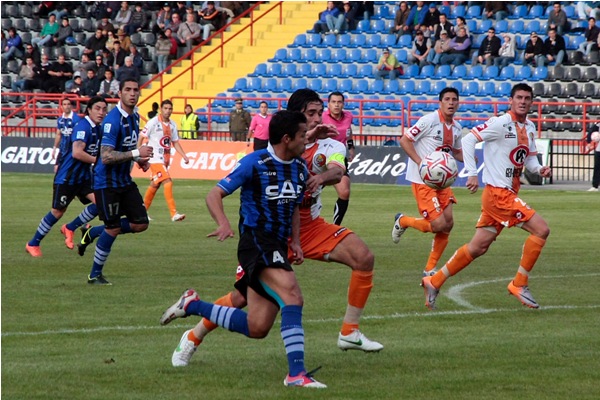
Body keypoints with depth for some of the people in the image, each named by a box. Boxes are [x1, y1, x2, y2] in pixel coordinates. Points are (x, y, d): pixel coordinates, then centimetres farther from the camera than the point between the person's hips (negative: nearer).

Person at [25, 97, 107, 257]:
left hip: (84, 176, 8)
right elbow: (77, 153, -31)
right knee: (57, 211, -1)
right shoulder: (83, 126, -20)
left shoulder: (97, 129, 7)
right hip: (67, 176, -8)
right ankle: (33, 244, 16)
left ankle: (70, 228, 8)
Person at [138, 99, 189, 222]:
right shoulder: (154, 122, -10)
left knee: (155, 185, 15)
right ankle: (174, 213, -22)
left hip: (165, 159, 7)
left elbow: (175, 142, 15)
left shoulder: (172, 124, 9)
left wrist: (184, 156, 3)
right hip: (155, 158, -7)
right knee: (167, 182, -18)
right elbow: (141, 138, -6)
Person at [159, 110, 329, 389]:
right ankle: (296, 373, -31)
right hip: (256, 240, -8)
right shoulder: (254, 163, -9)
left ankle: (192, 305, 22)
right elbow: (214, 195, -7)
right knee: (292, 296, -28)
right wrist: (224, 224, -26)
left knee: (256, 328, 4)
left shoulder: (300, 169, 12)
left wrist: (295, 241, 11)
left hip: (277, 247, 8)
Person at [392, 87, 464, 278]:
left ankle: (430, 269, 13)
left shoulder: (456, 128, 9)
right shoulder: (429, 121, -14)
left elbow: (457, 152, 25)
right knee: (438, 224, -14)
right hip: (423, 181, -8)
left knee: (448, 223, 1)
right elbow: (404, 140, -13)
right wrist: (420, 162, -22)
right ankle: (402, 221, 14)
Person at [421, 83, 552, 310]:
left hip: (508, 194, 8)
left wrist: (539, 169, 1)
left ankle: (434, 282, 19)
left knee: (478, 247, 10)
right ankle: (519, 284, -5)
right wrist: (472, 173, -21)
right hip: (498, 192, -8)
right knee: (541, 229, -14)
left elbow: (530, 157, 24)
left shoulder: (530, 128, 13)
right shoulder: (501, 124, -12)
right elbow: (468, 140, -14)